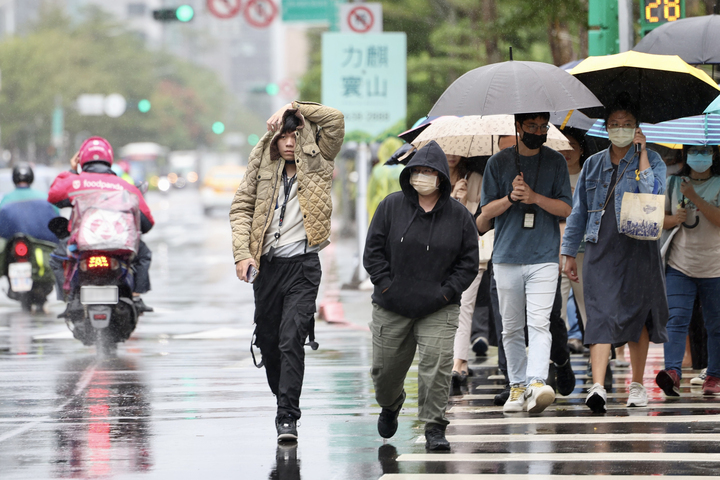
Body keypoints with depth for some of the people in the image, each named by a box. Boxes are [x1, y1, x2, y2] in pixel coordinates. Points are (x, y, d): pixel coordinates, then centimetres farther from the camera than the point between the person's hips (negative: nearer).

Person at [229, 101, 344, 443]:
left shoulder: (317, 164, 5)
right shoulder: (263, 167, 9)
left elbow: (335, 119, -4)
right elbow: (241, 208, 6)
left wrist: (294, 108, -2)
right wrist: (242, 253, -6)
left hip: (302, 265, -3)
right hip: (267, 264, 3)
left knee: (291, 339, -15)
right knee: (268, 341, 11)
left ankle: (288, 417, -16)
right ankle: (283, 399, 32)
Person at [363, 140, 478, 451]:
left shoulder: (458, 215, 1)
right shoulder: (391, 207, 0)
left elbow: (468, 262, 4)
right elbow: (373, 251, 2)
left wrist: (447, 292, -7)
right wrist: (386, 285, -8)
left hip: (438, 310, -1)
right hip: (391, 308, 1)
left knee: (437, 365, -15)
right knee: (385, 368, 10)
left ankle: (434, 427, -7)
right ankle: (390, 405, 42)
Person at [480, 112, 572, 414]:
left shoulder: (555, 162, 8)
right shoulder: (498, 162, 8)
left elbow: (565, 208, 4)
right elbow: (487, 211, 6)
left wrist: (534, 197, -12)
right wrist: (511, 198, -12)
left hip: (544, 258, -2)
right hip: (507, 258, 2)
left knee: (539, 323, -15)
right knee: (511, 328, 5)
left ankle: (536, 384, -26)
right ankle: (517, 387, 14)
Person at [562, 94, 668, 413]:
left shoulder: (650, 160, 4)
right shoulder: (593, 165, 13)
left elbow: (652, 194, -16)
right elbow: (578, 210, 17)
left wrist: (642, 152, -11)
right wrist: (569, 252, 14)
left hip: (638, 250, -1)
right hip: (601, 250, 1)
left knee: (638, 315, 7)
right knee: (601, 315, -12)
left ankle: (637, 384, 21)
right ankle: (598, 387, -22)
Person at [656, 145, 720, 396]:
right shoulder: (674, 183, 8)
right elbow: (661, 219, 16)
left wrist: (695, 198, -22)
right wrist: (674, 219, -6)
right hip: (680, 265, 1)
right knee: (676, 319, -15)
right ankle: (673, 372, -26)